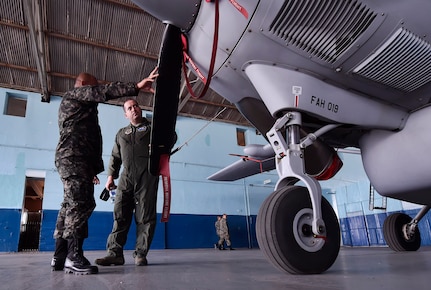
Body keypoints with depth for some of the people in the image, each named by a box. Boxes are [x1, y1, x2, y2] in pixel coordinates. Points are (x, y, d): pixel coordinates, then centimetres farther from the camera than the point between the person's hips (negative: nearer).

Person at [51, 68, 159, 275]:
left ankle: (60, 257, 5)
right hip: (73, 158, -10)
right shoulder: (73, 94, 6)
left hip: (75, 159, 10)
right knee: (81, 204, -18)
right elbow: (104, 92, -11)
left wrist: (91, 168, 23)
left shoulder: (81, 106, 34)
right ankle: (74, 257, -20)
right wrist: (136, 87, -19)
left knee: (70, 206, 5)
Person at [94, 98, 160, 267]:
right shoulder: (121, 133, 26)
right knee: (120, 214, -1)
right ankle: (115, 253, 2)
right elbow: (115, 157, 25)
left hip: (147, 175, -3)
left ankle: (140, 254, 1)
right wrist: (111, 175, 13)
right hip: (126, 177, 4)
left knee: (145, 216, -4)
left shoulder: (152, 127, 14)